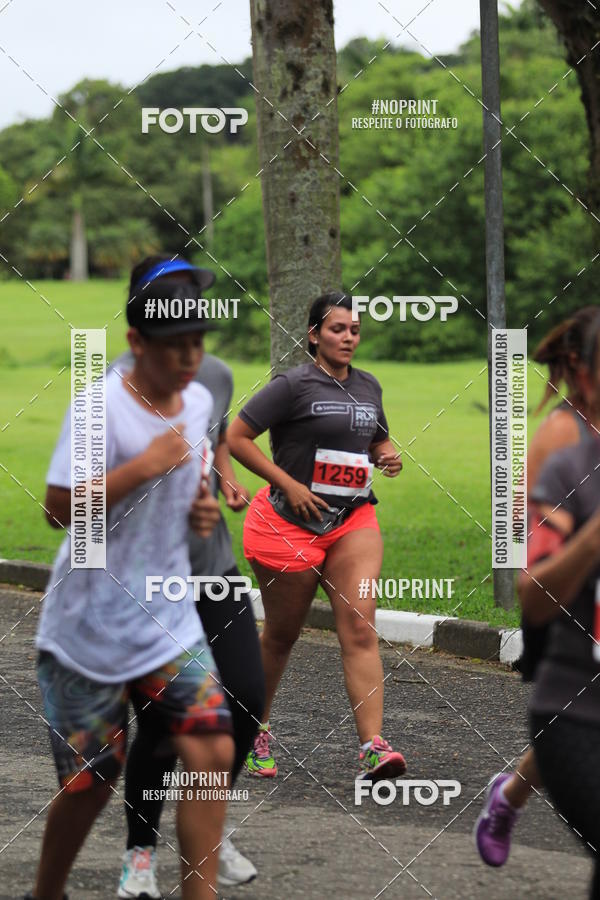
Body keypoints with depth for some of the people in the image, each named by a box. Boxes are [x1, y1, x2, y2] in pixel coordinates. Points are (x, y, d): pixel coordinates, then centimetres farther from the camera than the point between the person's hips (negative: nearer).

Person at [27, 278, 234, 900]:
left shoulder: (199, 401, 6)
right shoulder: (101, 407, -15)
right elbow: (60, 507, -22)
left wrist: (197, 507, 5)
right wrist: (146, 465, -25)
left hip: (168, 622, 5)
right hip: (88, 628, -5)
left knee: (211, 751, -11)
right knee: (91, 779, 2)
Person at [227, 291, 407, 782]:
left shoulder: (369, 386, 10)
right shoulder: (295, 385, -10)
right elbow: (236, 437, -12)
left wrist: (388, 457, 4)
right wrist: (289, 484, -16)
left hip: (353, 522, 4)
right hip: (292, 522, -4)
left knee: (360, 629, -12)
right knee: (281, 634, 10)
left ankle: (373, 746, -21)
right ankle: (257, 729, 32)